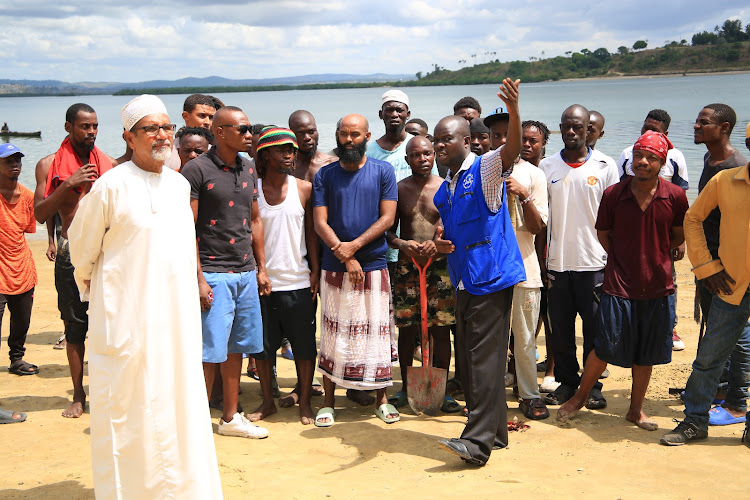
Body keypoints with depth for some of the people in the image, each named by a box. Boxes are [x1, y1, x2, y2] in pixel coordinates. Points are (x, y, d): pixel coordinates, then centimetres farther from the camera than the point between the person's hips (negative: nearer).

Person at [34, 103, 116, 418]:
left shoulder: (110, 164, 10)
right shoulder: (50, 165, 4)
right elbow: (40, 214, -4)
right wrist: (69, 184, -14)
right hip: (71, 253, -1)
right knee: (74, 325, 4)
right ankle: (78, 395, 14)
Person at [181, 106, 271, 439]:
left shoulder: (248, 170, 12)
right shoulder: (197, 169, -10)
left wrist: (261, 268, 15)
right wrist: (198, 279, -16)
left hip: (246, 274, 7)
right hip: (213, 274, -7)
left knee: (235, 348, 13)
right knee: (209, 353, -4)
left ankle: (230, 418, 25)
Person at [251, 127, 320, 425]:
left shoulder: (304, 189, 2)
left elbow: (311, 232, 6)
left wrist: (315, 271, -1)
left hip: (298, 282, 0)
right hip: (262, 281, 0)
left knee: (304, 346, 5)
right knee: (262, 346, 9)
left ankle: (304, 401, 20)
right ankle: (268, 401, 24)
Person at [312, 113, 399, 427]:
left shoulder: (383, 172, 4)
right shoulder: (325, 175, 6)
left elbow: (387, 218, -3)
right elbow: (320, 223, -1)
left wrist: (354, 245, -14)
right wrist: (345, 256, -13)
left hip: (374, 265, 0)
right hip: (335, 268, 0)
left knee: (377, 332, 4)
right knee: (333, 335, 2)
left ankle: (381, 398, 16)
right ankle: (328, 401, 11)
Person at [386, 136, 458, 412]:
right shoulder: (398, 189, 6)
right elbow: (388, 230, 8)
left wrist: (437, 243, -17)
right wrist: (401, 243, -13)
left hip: (440, 267, -1)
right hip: (406, 267, 1)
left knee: (441, 329, 1)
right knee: (406, 330, 5)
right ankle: (406, 387, 19)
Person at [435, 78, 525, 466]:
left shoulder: (486, 169, -6)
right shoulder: (445, 189, 18)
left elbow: (512, 148, -27)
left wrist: (513, 109, -44)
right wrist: (438, 242, 6)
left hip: (491, 277, -9)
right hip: (463, 282, 9)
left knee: (484, 359, -10)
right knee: (468, 360, 11)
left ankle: (478, 442, -8)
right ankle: (494, 432, 22)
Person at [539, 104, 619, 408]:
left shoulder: (605, 167, 2)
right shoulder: (547, 166, 6)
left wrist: (614, 259, -2)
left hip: (594, 261, -2)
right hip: (557, 262, 2)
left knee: (595, 328, 3)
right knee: (560, 328, 7)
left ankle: (593, 386, 15)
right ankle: (566, 381, 21)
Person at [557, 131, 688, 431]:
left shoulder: (675, 196, -4)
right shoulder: (613, 194, -5)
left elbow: (679, 236, 11)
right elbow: (602, 234, 9)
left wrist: (654, 257, 8)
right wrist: (624, 260, 7)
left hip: (656, 286, 2)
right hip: (619, 285, -1)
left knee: (645, 355, 11)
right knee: (606, 349, 0)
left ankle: (636, 410, 27)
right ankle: (580, 397, 23)